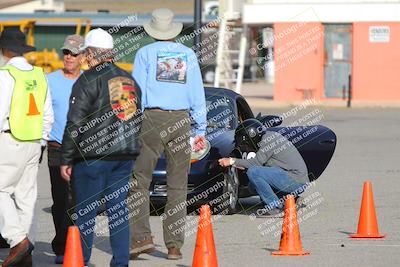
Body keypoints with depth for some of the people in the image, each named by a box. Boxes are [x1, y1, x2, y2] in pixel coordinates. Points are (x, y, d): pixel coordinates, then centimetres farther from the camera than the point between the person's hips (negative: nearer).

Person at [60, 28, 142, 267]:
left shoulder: (89, 79, -8)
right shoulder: (129, 80, 15)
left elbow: (75, 123, -11)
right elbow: (138, 120, 20)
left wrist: (66, 159, -7)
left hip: (93, 156, -7)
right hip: (125, 155, 7)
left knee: (85, 212, 0)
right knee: (118, 210, 8)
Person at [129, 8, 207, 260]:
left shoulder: (145, 53, 2)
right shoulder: (188, 55, 10)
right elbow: (198, 94, 10)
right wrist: (201, 129, 15)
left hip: (152, 118, -3)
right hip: (181, 121, 3)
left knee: (140, 180, 0)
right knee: (178, 185, 5)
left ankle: (142, 237, -14)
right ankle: (174, 245, 2)